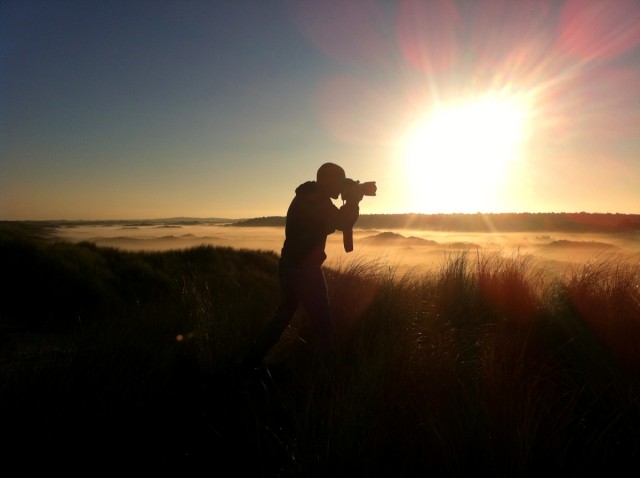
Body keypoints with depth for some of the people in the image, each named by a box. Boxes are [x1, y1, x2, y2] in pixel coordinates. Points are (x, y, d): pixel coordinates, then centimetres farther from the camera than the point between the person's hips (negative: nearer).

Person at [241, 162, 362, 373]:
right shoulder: (317, 200, -16)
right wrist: (354, 201, -3)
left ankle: (251, 362, 25)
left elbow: (334, 221, 19)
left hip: (290, 266, 10)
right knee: (323, 322, 1)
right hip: (304, 269, -10)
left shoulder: (307, 197, 14)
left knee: (283, 316, 19)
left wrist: (351, 202, 8)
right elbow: (344, 223, -18)